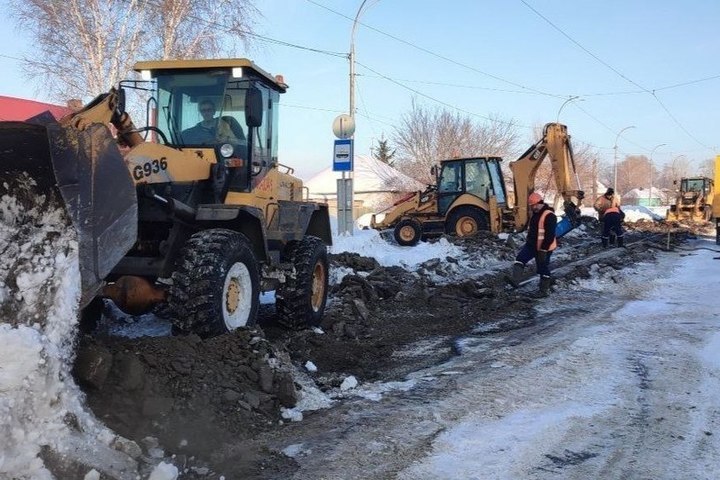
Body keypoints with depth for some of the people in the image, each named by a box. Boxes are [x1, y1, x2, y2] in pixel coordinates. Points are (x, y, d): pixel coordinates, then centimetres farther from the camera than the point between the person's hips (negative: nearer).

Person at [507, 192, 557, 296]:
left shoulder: (549, 216, -19)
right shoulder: (536, 214, 11)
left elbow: (550, 235, -23)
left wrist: (543, 250, -24)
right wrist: (528, 240, 26)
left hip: (543, 248, -8)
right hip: (531, 245, 8)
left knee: (543, 268, 2)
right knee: (520, 258, -10)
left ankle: (544, 290, 14)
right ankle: (515, 281, -19)